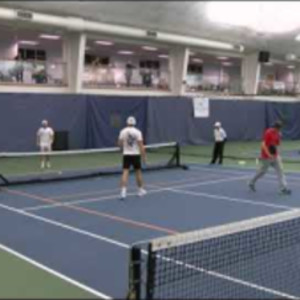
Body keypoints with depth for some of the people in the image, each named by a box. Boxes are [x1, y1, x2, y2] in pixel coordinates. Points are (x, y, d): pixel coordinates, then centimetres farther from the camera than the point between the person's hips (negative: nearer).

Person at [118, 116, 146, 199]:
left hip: (126, 155, 1)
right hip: (135, 155, -1)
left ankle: (123, 191, -16)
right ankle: (141, 190, 27)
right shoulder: (137, 132, -6)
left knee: (125, 172, -4)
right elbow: (141, 145, -10)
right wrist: (144, 156, -4)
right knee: (138, 172, 14)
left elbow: (119, 143, 2)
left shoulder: (123, 131, -1)